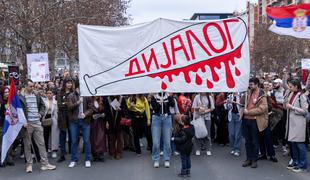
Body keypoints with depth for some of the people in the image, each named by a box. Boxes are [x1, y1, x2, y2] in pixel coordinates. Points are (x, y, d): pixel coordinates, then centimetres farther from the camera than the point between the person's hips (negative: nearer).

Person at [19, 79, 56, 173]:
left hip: (37, 122, 5)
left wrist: (41, 113, 7)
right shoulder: (21, 97, -5)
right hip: (27, 123, -4)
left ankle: (45, 164, 10)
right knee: (27, 145, 5)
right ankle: (29, 164, 16)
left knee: (41, 143, 5)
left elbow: (42, 105, 23)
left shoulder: (36, 96, 10)